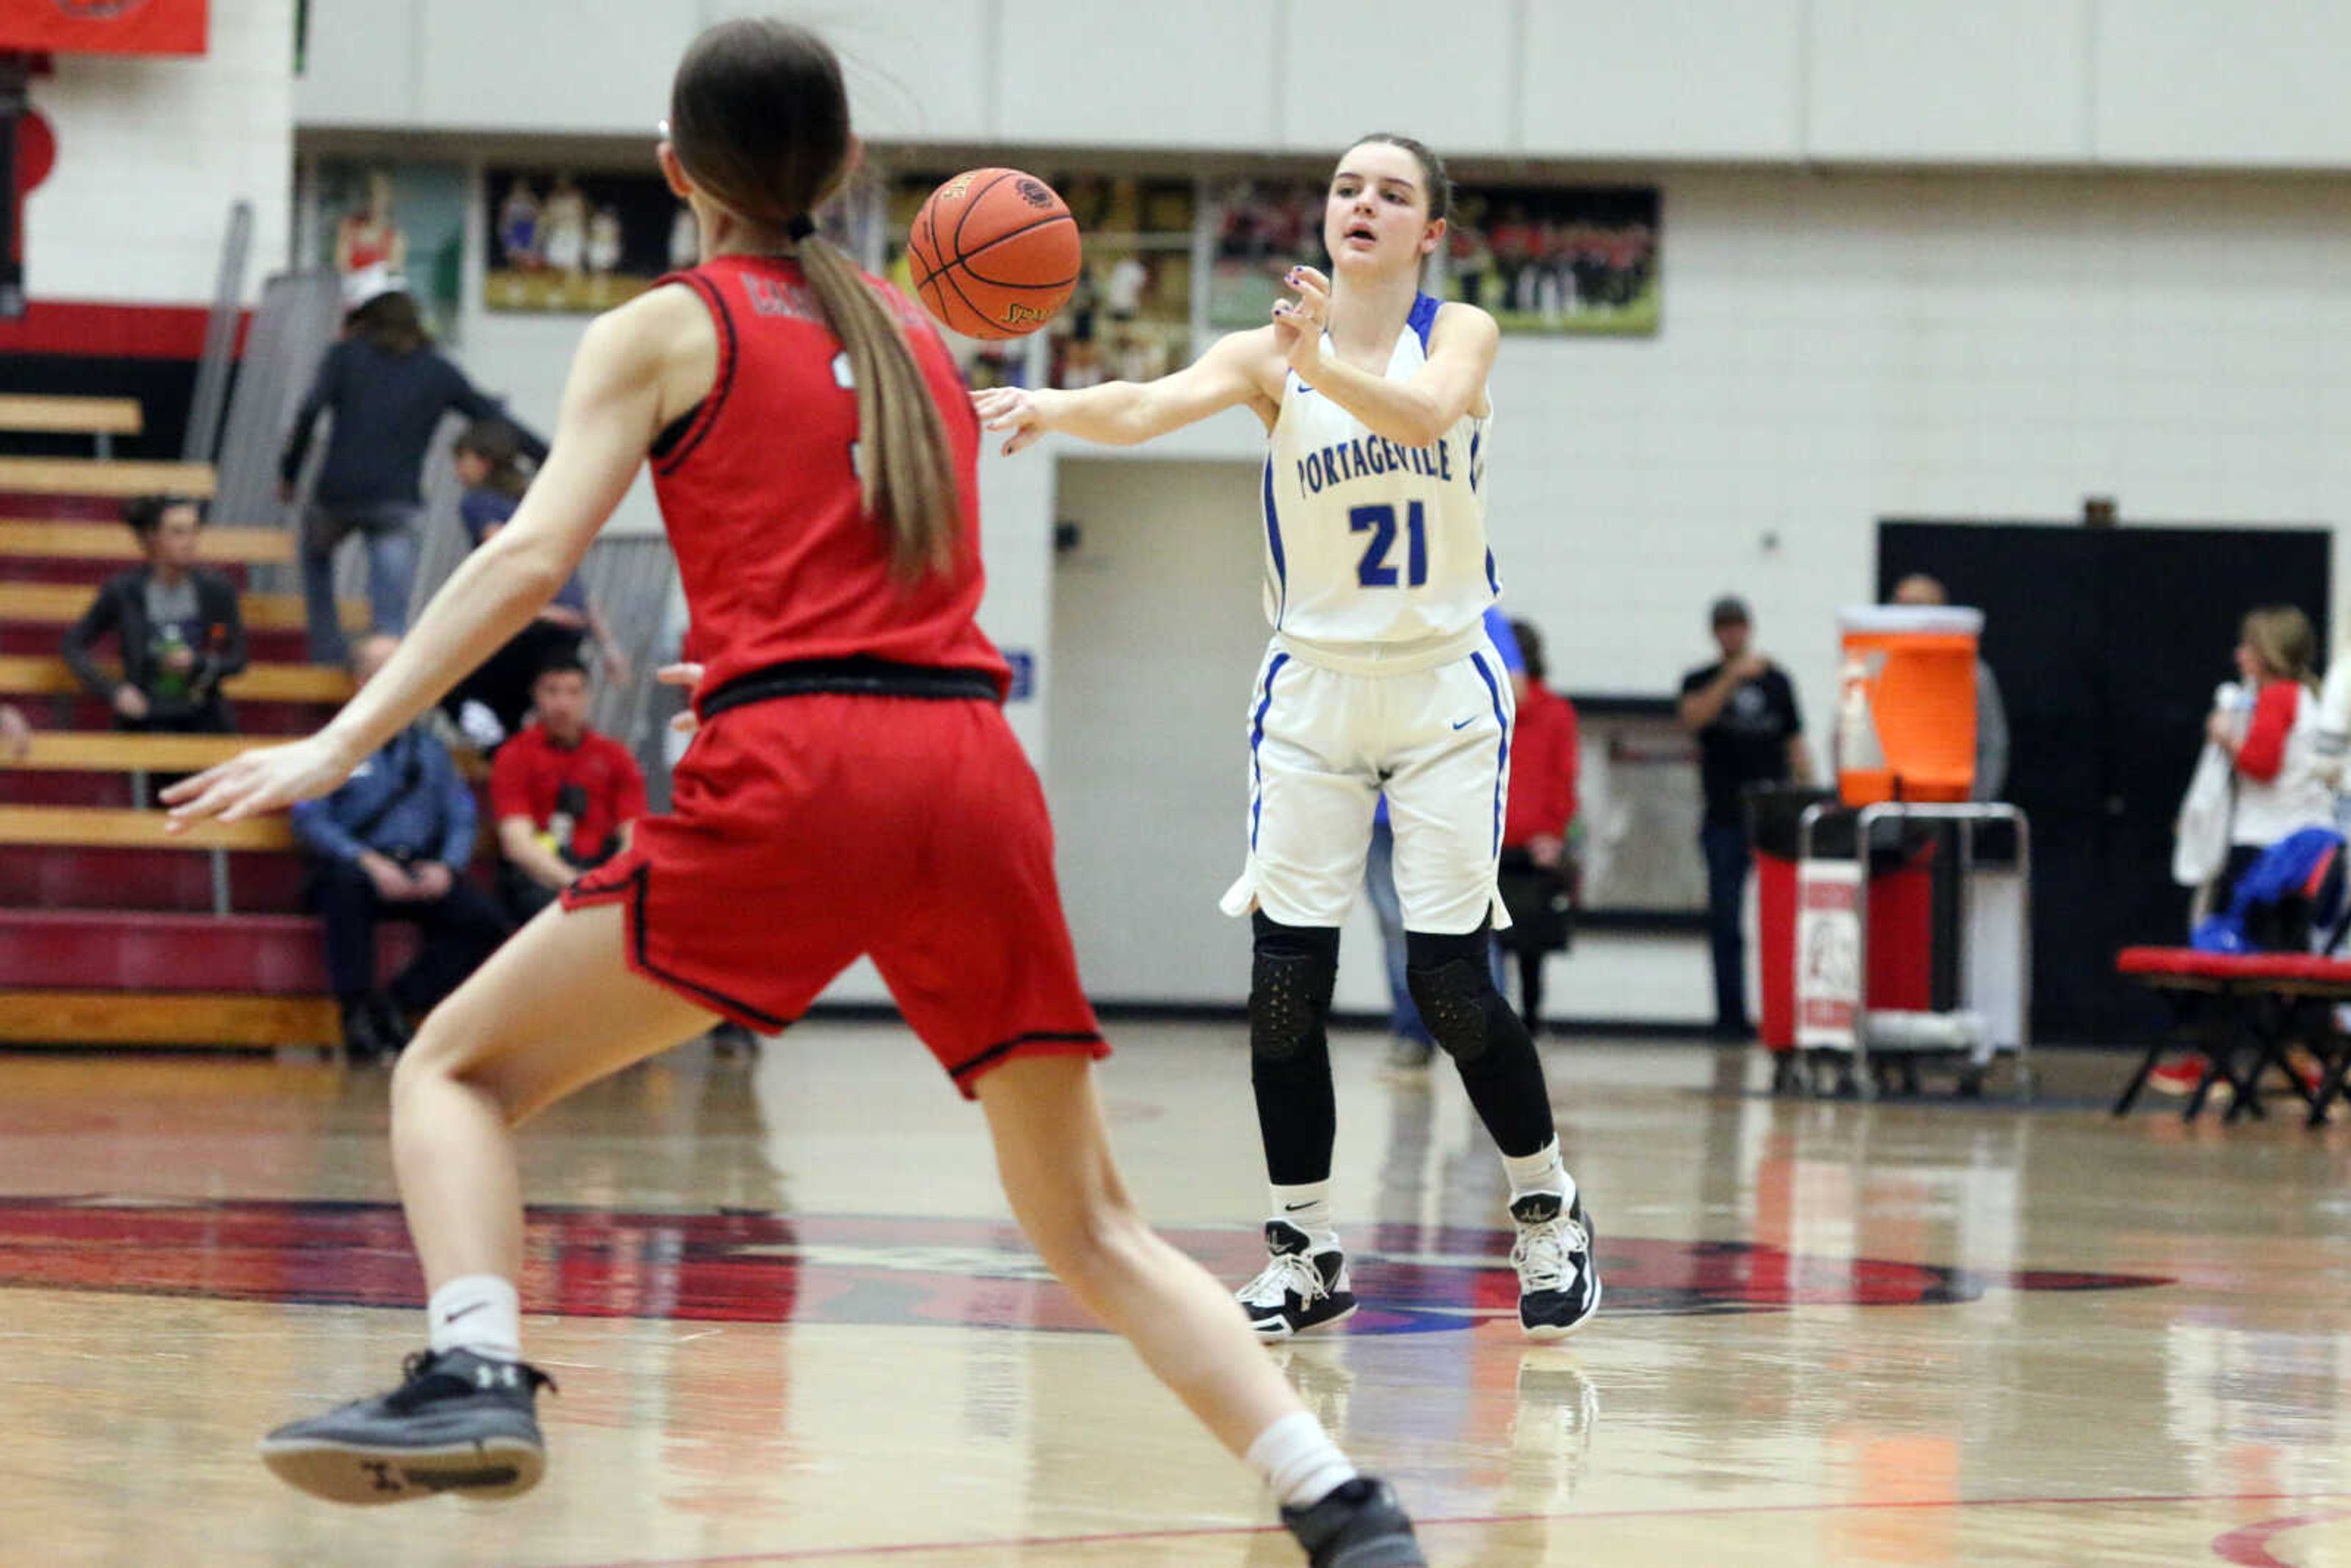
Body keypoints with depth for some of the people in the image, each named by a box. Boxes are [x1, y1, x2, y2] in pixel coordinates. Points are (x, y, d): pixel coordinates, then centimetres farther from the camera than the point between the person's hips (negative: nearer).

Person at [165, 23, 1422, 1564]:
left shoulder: (669, 330, 9)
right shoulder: (920, 338, 24)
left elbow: (532, 558, -3)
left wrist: (346, 740, -6)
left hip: (793, 773, -4)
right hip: (977, 770, 4)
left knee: (457, 1070, 7)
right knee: (1092, 1226, 12)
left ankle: (478, 1377, -19)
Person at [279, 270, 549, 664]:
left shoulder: (346, 355, 7)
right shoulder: (438, 372, 13)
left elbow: (310, 411, -7)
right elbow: (499, 424, 14)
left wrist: (288, 472, 2)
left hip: (338, 494, 0)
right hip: (398, 505, 0)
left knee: (316, 551, 33)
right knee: (391, 621, -2)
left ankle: (328, 650, 28)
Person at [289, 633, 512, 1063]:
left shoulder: (431, 750, 21)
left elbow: (462, 818, 13)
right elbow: (310, 821, -3)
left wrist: (446, 867, -9)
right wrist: (368, 862, -18)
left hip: (424, 875, 4)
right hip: (360, 866, -4)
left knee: (487, 924, -23)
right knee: (346, 882, -40)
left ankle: (396, 1004, -18)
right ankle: (359, 1010, -31)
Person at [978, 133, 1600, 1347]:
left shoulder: (1458, 334, -4)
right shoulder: (1271, 355, -2)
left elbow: (1426, 411, -27)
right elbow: (1149, 407, -21)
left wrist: (1325, 368, -47)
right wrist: (1052, 407, -42)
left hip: (1443, 692, -2)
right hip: (1313, 689, 2)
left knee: (1452, 983, -6)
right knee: (1284, 980, -5)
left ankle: (1546, 1212, 16)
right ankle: (1305, 1253, 7)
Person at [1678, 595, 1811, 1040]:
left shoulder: (1776, 682, 11)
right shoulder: (1701, 682, 8)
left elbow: (1796, 746, 14)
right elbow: (1693, 717, -15)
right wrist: (1733, 677, -24)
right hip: (1725, 818, 0)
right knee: (1725, 921, 0)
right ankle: (1731, 1016, 4)